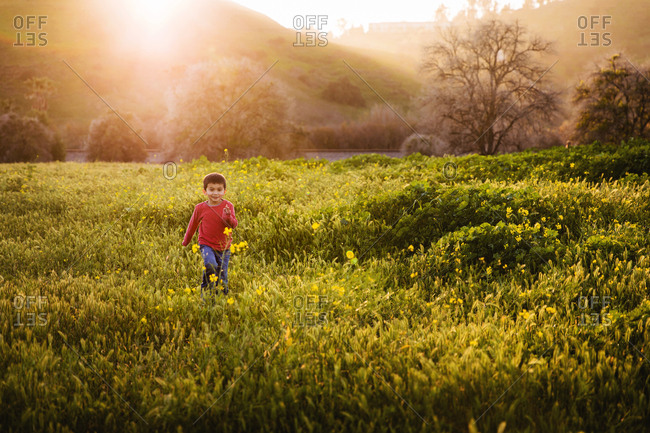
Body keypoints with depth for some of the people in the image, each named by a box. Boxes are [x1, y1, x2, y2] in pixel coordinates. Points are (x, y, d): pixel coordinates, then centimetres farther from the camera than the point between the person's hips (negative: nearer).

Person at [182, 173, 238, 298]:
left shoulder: (228, 206, -2)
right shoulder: (200, 208, -3)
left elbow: (234, 225, -7)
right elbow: (193, 225, 12)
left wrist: (228, 217, -29)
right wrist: (186, 242, 25)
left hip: (224, 247, 2)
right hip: (207, 245, -2)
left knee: (222, 277, 4)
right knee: (210, 265, -29)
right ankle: (206, 290, -8)